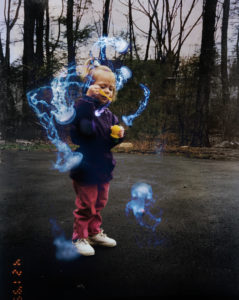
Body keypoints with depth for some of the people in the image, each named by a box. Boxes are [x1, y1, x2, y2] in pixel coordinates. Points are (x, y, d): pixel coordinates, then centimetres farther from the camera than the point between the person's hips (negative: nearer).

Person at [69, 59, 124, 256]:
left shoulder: (108, 114, 11)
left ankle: (95, 232, 37)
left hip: (103, 165, 8)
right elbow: (77, 115, -36)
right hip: (86, 166, -8)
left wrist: (118, 136, -3)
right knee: (85, 205, 2)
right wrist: (89, 97, -35)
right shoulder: (83, 106, -12)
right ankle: (79, 237, 19)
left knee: (99, 203, 20)